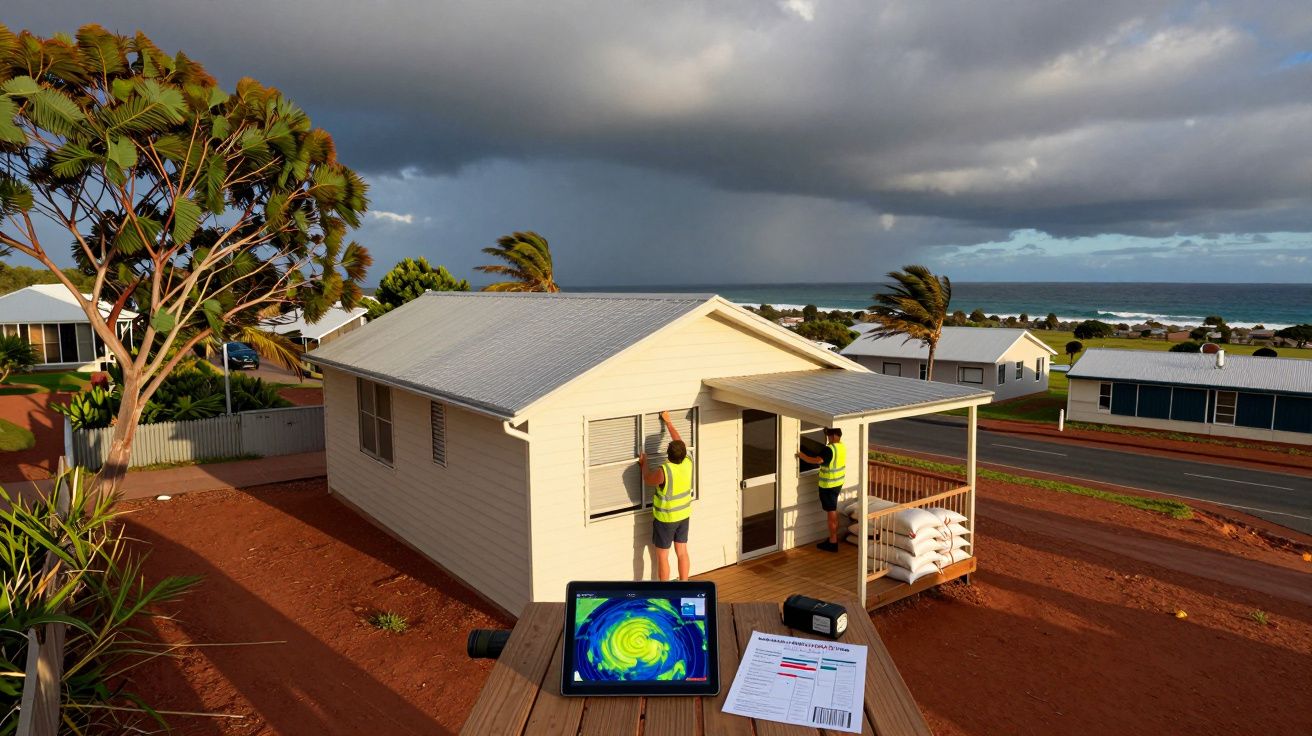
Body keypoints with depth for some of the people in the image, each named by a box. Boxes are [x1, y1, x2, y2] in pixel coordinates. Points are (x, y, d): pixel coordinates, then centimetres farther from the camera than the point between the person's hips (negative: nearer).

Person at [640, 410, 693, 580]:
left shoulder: (664, 471, -29)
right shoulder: (688, 463, -13)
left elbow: (647, 480, -8)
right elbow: (679, 441, 4)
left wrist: (644, 463, 10)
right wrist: (668, 421, 14)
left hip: (665, 519, -6)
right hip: (683, 515, 6)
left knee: (662, 556, 8)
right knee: (682, 552, 17)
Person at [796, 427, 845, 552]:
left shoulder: (829, 449, -24)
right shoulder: (842, 446, 5)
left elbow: (817, 460, -36)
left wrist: (802, 456, -23)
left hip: (829, 485, -9)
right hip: (838, 483, 9)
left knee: (831, 512, -2)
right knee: (834, 510, 19)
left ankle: (832, 542, 5)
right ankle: (834, 537, 28)